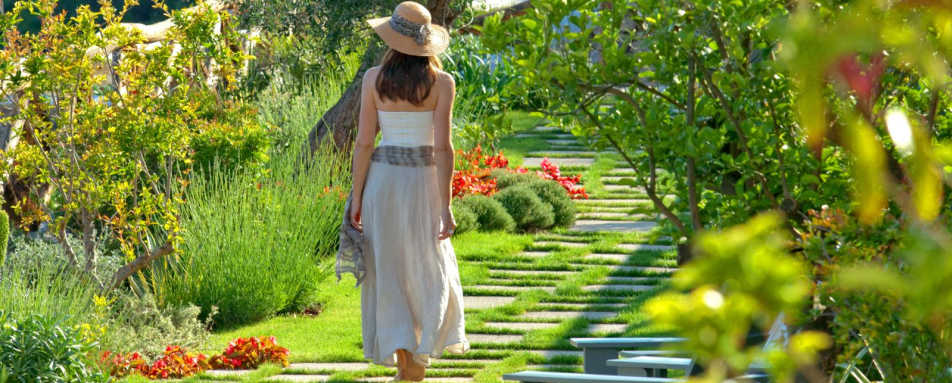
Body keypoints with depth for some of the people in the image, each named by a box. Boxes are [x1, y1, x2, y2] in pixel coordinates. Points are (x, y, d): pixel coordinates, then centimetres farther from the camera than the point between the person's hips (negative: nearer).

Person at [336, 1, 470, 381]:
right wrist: (445, 206, -9)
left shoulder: (374, 78, -4)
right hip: (423, 181, -1)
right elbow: (442, 147, -12)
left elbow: (364, 141, -5)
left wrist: (356, 196, 2)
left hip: (381, 179, 1)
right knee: (427, 267, 17)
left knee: (387, 271, 7)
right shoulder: (441, 82, -7)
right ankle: (421, 352, 15)